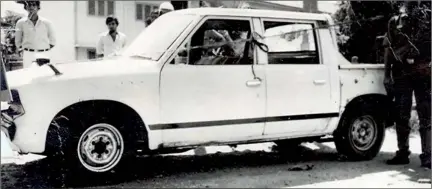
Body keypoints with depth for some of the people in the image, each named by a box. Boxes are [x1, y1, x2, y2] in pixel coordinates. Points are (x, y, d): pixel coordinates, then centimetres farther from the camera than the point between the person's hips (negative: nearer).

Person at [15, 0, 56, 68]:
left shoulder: (46, 22, 3)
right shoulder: (21, 23, 3)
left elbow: (52, 41, 12)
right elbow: (18, 42, 11)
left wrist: (44, 52, 5)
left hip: (44, 55, 0)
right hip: (28, 55, 0)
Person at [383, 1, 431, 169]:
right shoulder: (394, 22, 11)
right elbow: (389, 49, 10)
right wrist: (387, 75, 4)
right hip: (401, 75, 2)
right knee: (401, 117, 7)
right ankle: (403, 153, 17)